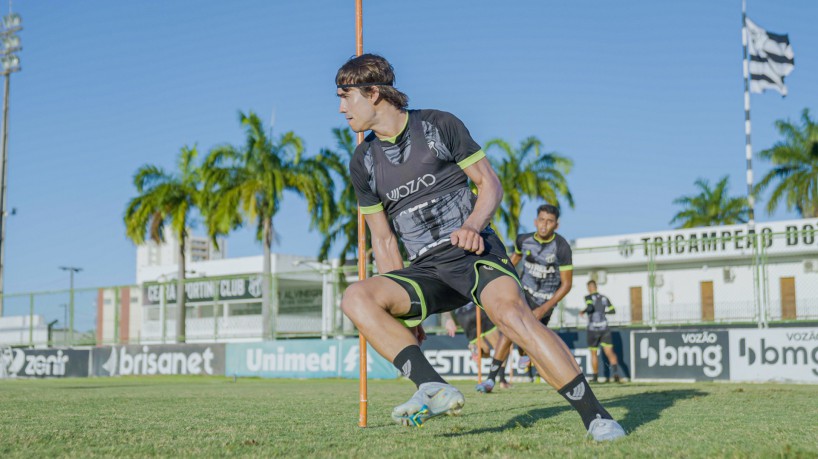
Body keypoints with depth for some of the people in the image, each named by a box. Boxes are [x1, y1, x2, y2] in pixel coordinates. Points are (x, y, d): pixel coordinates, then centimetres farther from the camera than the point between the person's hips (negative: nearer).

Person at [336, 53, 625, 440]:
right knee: (356, 298, -22)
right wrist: (401, 309, 8)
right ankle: (434, 389, -32)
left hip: (474, 252, -4)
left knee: (510, 311, -33)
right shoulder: (363, 162, 10)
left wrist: (473, 225, -18)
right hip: (425, 271, 4)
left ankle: (595, 417, -28)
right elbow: (383, 239, 14)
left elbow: (490, 184, 3)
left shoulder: (439, 125, 0)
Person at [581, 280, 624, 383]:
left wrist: (583, 311, -4)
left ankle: (595, 376, 20)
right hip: (604, 328, 3)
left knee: (593, 354, 13)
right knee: (609, 352, -5)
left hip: (593, 329, -3)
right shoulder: (604, 298, 9)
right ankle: (616, 372, -27)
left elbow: (590, 307, -23)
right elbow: (612, 310, 14)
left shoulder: (588, 297, -5)